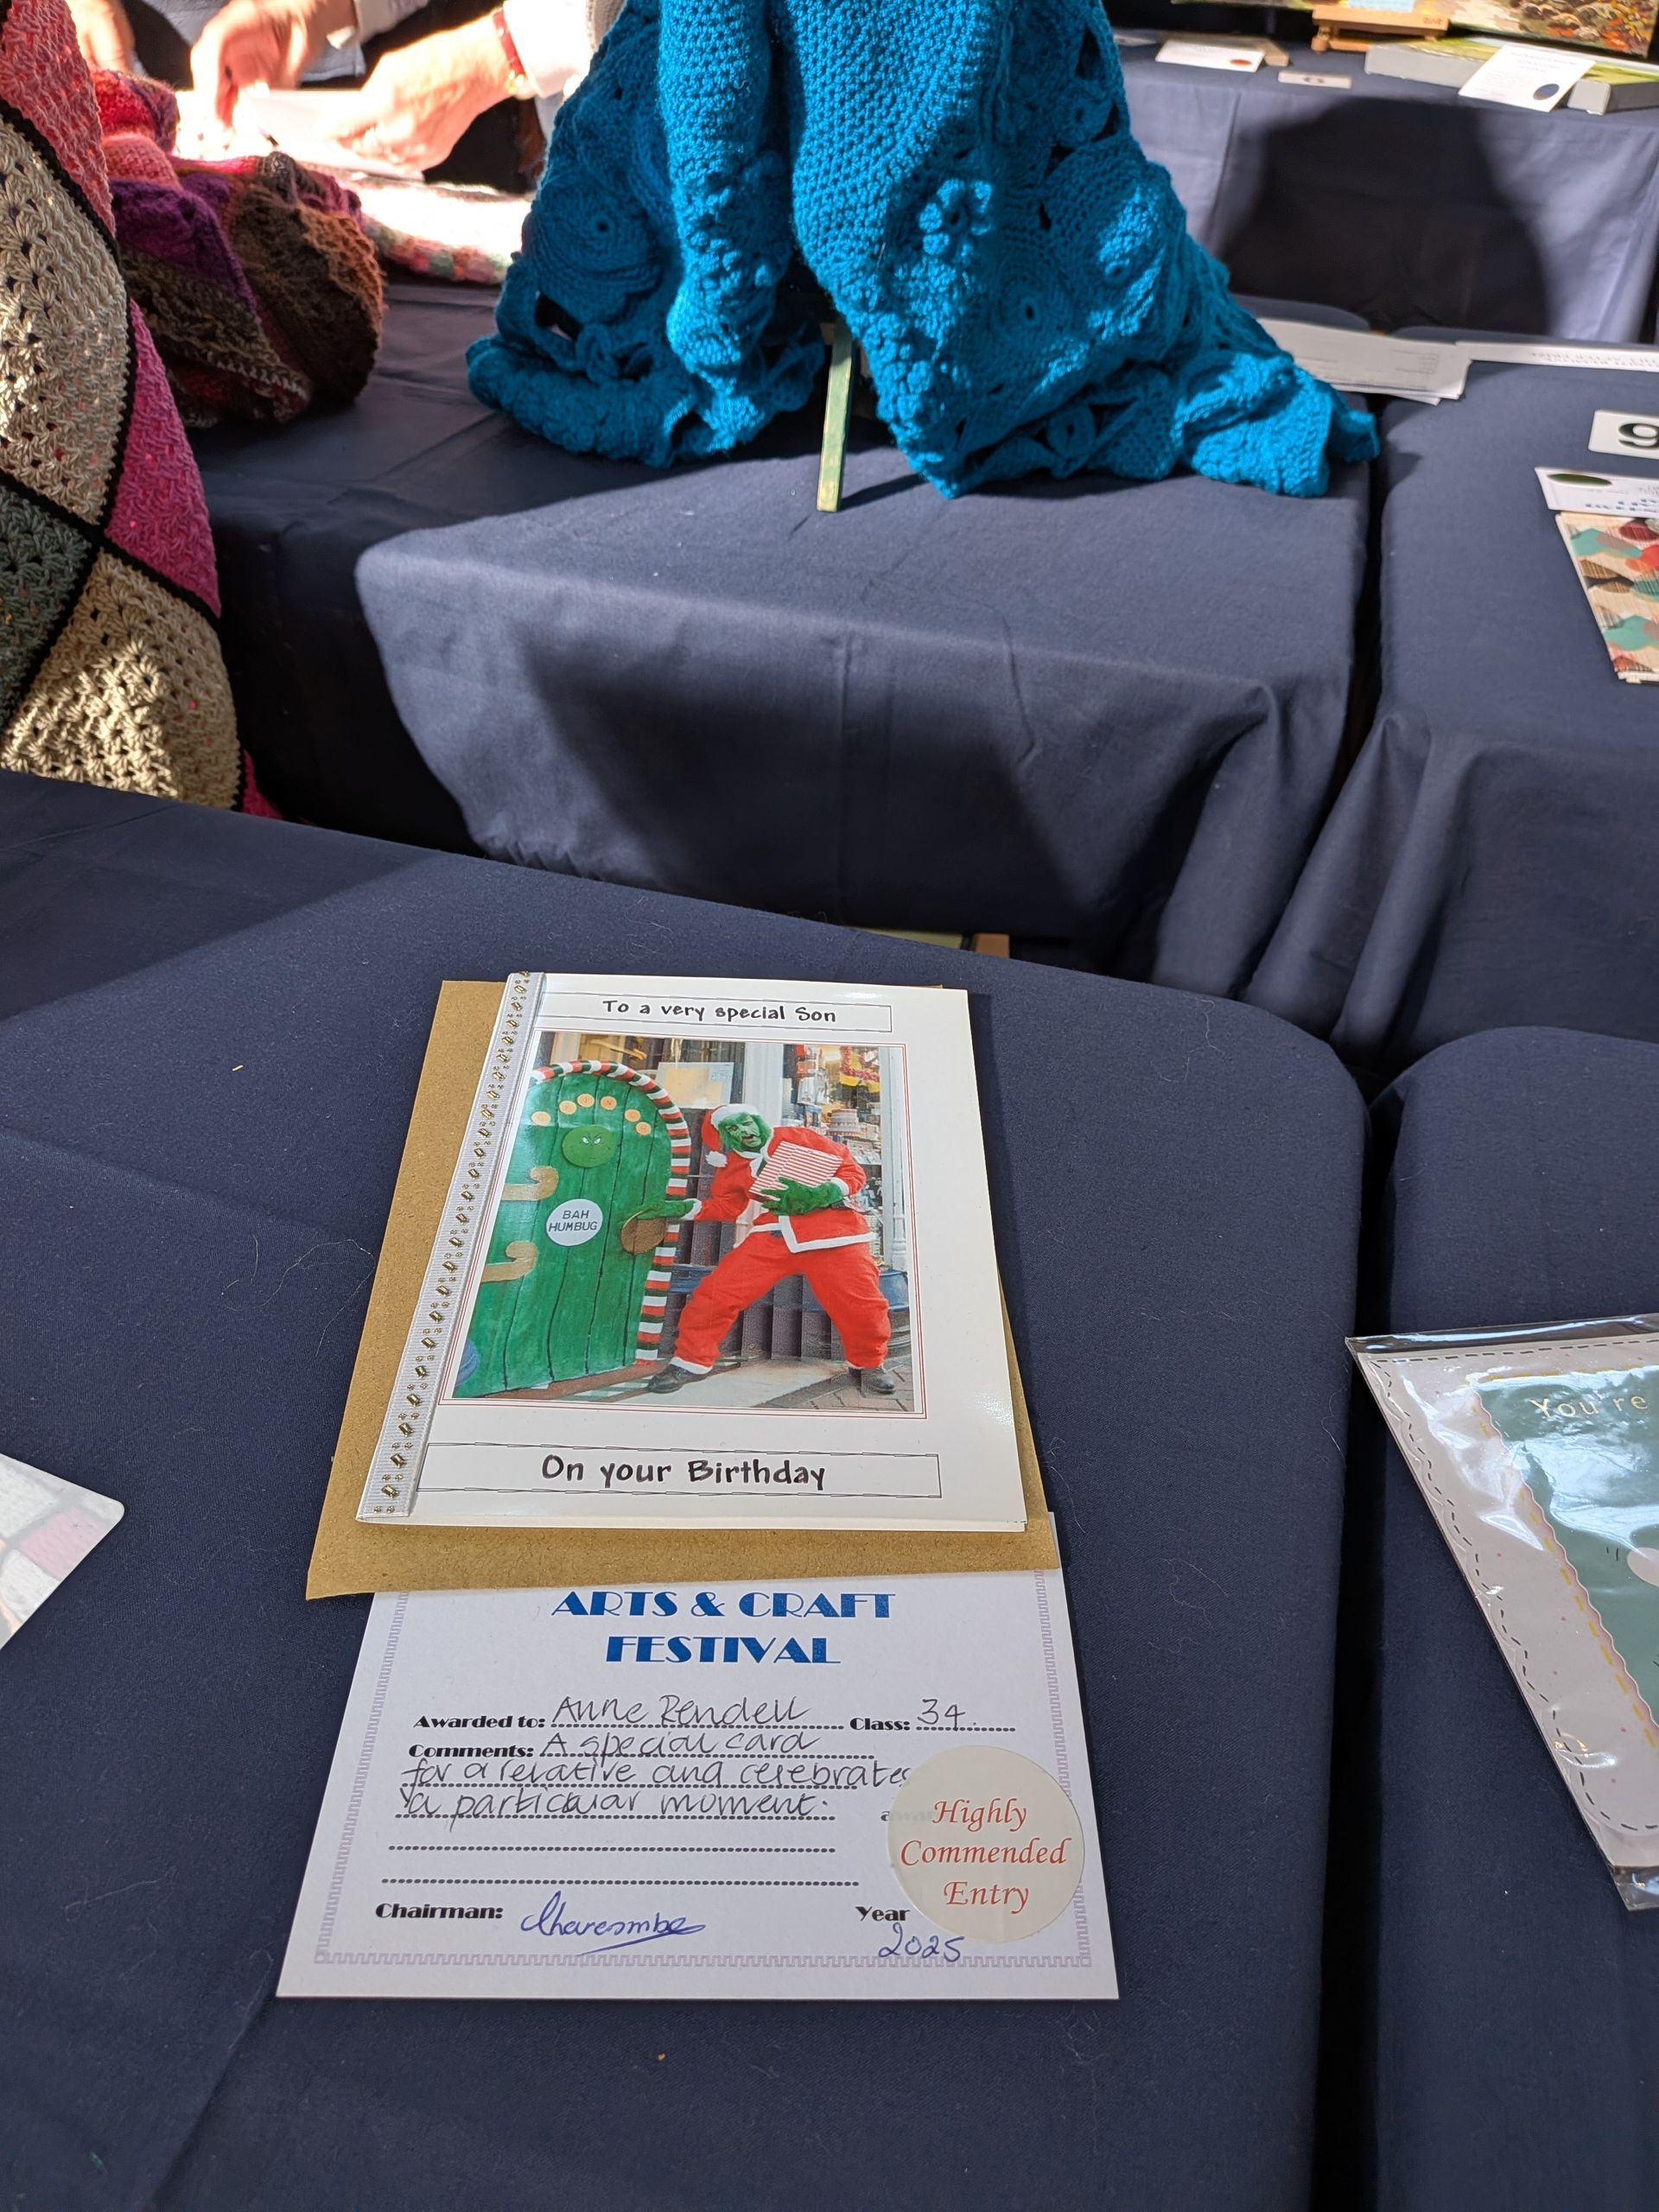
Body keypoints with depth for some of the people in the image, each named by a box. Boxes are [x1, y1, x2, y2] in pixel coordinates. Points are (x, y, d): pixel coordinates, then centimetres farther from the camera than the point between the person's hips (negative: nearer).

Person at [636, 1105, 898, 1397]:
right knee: (717, 1292, -6)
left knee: (860, 1303, -8)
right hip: (773, 1235, 3)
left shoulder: (801, 1140, 3)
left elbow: (853, 1170, 3)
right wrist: (686, 1208, 10)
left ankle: (870, 1364, 22)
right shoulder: (733, 1169, 15)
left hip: (833, 1234, -3)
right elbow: (726, 1206, 23)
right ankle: (691, 1361, 12)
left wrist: (827, 1191, -15)